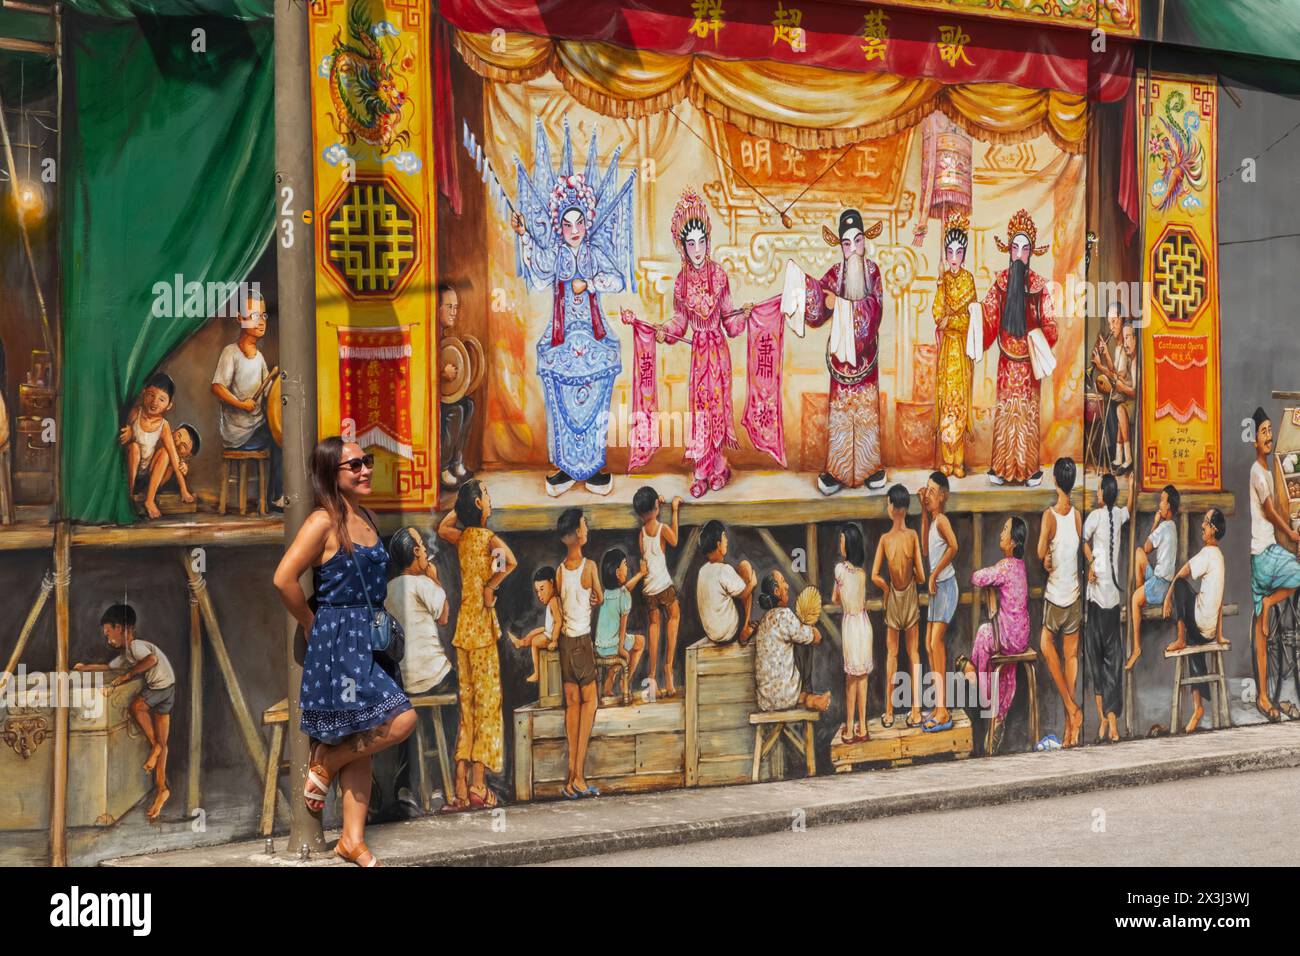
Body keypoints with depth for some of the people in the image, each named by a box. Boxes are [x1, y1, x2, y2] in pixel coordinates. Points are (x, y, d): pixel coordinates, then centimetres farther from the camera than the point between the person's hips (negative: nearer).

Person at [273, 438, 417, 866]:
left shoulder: (366, 518, 11)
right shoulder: (323, 522, -13)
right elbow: (284, 579, -19)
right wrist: (312, 624, -8)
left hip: (366, 638, 8)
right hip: (338, 640, -8)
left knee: (362, 743, 10)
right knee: (401, 720, -15)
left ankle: (353, 839, 16)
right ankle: (323, 764, 6)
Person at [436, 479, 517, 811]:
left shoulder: (462, 536, 7)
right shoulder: (488, 538, -10)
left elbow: (442, 528, 33)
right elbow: (510, 561, -32)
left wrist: (461, 505, 23)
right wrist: (490, 586, -17)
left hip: (463, 629, 6)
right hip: (482, 628, -6)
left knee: (466, 704, 8)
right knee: (486, 703, -2)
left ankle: (461, 786, 5)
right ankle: (478, 787, -4)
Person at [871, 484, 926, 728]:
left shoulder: (884, 539, -12)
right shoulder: (913, 536, -13)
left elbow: (875, 576, -16)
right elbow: (921, 575, -13)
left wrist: (888, 589, 3)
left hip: (893, 598, 0)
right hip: (911, 597, 0)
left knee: (891, 653, 9)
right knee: (914, 653, 8)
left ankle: (889, 712, 10)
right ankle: (916, 711, 5)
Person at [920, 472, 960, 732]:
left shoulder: (942, 519, -14)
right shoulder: (931, 519, 13)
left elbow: (954, 546, -30)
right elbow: (925, 551, 12)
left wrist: (934, 574, -20)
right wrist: (923, 513, 12)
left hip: (946, 586, -10)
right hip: (936, 588, 10)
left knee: (936, 642, -16)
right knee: (929, 646, 10)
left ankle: (943, 712, -20)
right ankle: (940, 708, 15)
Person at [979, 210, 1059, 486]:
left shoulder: (1039, 285, -1)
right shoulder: (1000, 281, 2)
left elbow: (1049, 322, 0)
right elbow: (988, 317, 0)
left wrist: (1043, 342, -17)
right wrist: (979, 341, -17)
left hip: (1030, 359, -1)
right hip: (1007, 358, 1)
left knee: (1028, 411, 3)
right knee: (1005, 409, 3)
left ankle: (1030, 468, 9)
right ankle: (1002, 467, 9)